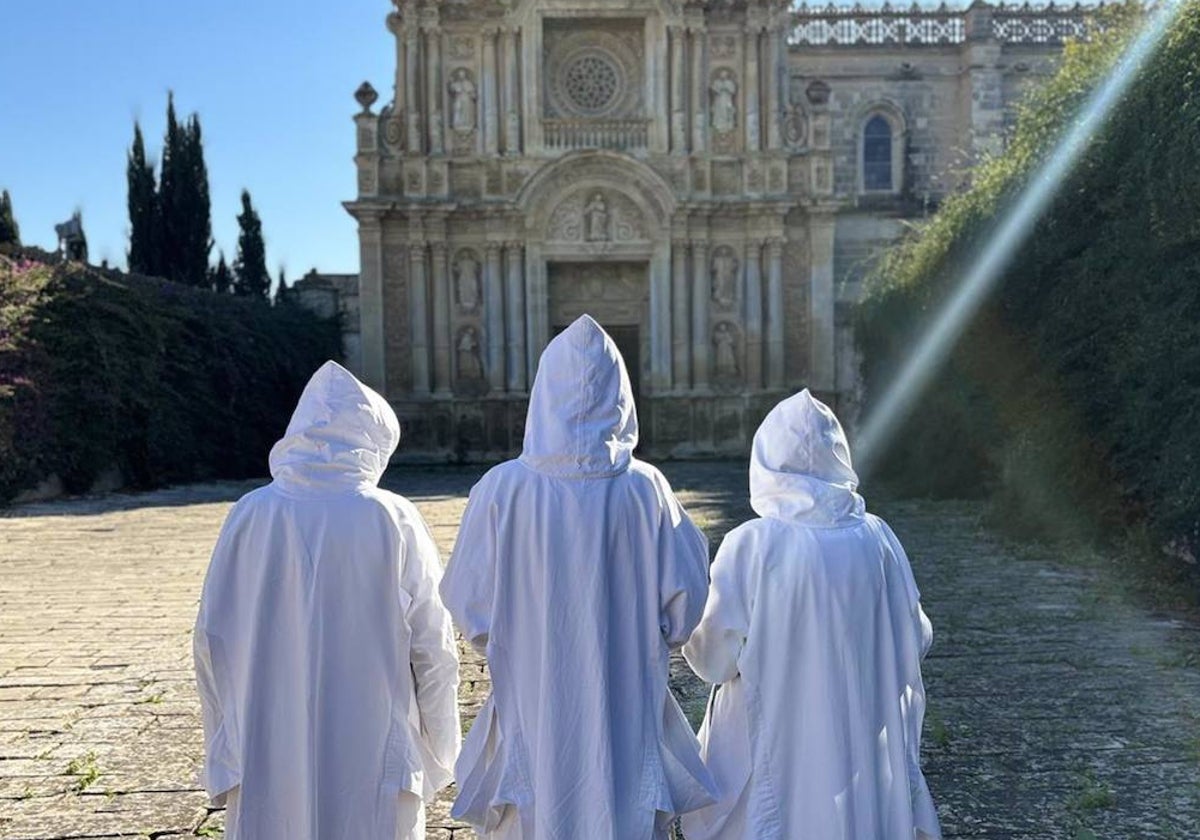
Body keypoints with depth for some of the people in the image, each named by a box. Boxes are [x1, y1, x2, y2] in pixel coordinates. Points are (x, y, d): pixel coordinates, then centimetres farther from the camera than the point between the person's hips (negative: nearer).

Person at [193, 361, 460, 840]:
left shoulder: (251, 516, -6)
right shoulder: (394, 520, -11)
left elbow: (212, 639, 0)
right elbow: (433, 645, -8)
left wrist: (227, 747, 14)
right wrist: (438, 749, 7)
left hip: (267, 758, 2)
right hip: (372, 759, -2)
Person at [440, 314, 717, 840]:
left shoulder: (502, 489, -13)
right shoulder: (646, 489, -11)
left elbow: (467, 604, -6)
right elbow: (685, 599, -5)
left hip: (532, 720, 0)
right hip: (626, 716, 0)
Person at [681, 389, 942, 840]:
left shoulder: (748, 546, -17)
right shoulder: (876, 539, -9)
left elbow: (715, 659, -13)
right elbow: (914, 640, 1)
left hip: (772, 750, -2)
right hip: (861, 748, 3)